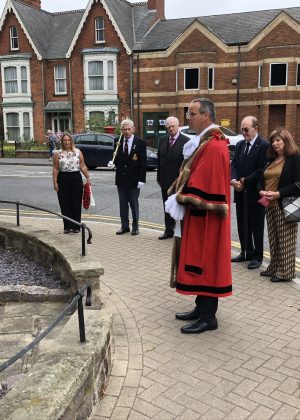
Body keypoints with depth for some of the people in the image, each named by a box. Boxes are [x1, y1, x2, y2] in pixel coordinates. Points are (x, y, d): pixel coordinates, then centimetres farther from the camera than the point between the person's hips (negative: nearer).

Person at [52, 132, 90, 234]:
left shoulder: (78, 152, 6)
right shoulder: (58, 153, 4)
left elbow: (83, 166, 8)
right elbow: (55, 169, 2)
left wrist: (88, 177, 4)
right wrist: (55, 182, -3)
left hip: (76, 178, 0)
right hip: (63, 179, 0)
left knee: (76, 203, 3)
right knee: (65, 204, 3)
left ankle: (76, 226, 13)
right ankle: (67, 226, 14)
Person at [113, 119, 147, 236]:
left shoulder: (140, 142, -5)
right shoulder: (117, 141, 5)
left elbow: (143, 162, -7)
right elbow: (116, 157, 13)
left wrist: (141, 180, -12)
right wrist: (112, 163, -10)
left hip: (134, 178, -3)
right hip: (121, 178, 3)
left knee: (134, 204, 6)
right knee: (123, 203, 9)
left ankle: (135, 226, 18)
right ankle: (124, 226, 18)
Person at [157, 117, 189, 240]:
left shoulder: (185, 141, -10)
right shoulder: (162, 140, 8)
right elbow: (159, 159, 11)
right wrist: (159, 177, 8)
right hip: (165, 180, 6)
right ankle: (169, 231, 25)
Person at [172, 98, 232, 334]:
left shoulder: (214, 146, -18)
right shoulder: (204, 142, 14)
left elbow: (205, 183, -23)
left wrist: (183, 197, -11)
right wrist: (184, 194, 7)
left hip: (206, 217, -10)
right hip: (199, 214, 10)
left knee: (205, 262, -2)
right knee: (200, 262, 15)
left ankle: (208, 318, 8)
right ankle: (202, 308, 26)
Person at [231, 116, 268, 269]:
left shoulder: (264, 146, -10)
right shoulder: (240, 145, 11)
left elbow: (261, 170, -16)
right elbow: (234, 165, 8)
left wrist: (244, 182, -14)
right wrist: (234, 180, -10)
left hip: (255, 193, -6)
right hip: (240, 192, 7)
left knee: (256, 226, 5)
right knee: (242, 225, 14)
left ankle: (257, 256, 17)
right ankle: (246, 252, 28)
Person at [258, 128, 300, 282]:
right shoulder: (271, 160, 17)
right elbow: (262, 180, 19)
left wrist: (278, 193, -20)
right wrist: (262, 191, -3)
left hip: (285, 206, -7)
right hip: (270, 206, 7)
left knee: (285, 240, 0)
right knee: (273, 239, 11)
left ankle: (284, 271, 8)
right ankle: (274, 268, 21)